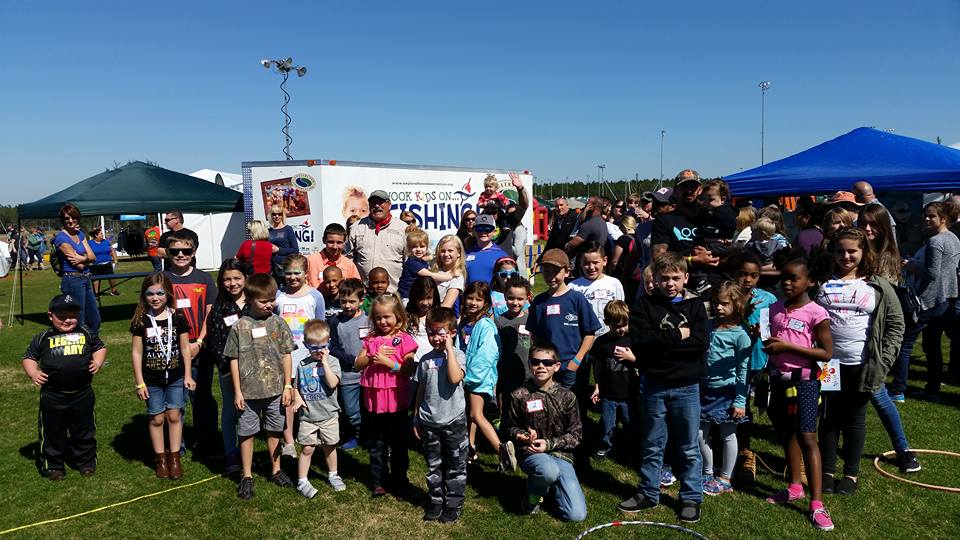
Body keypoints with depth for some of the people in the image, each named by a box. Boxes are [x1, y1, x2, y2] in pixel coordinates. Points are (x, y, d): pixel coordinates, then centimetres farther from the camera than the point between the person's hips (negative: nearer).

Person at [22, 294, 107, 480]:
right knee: (52, 432, 11)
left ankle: (86, 461, 30)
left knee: (84, 430, 15)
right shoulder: (43, 338, -1)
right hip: (52, 396, -1)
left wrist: (98, 362, -6)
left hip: (82, 394, 1)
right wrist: (33, 373, -13)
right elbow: (29, 357, 5)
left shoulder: (86, 334, 2)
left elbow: (100, 347, 13)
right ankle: (53, 465, 27)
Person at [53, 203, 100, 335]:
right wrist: (86, 258, 0)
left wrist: (81, 258, -15)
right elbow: (78, 264, -16)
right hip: (72, 280, -8)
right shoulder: (61, 237, -11)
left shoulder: (80, 234, 12)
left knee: (95, 320, 15)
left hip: (86, 279, 8)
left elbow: (93, 257, 3)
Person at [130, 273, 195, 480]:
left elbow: (185, 348, 2)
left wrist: (187, 375, 1)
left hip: (175, 377, 0)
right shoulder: (141, 321, -7)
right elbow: (136, 352, -3)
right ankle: (161, 459, 23)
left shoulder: (177, 318, -5)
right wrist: (139, 382, -4)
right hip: (152, 380, 0)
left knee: (174, 416, 6)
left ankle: (175, 457, 19)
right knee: (157, 418, 9)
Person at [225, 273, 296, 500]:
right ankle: (246, 476, 24)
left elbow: (286, 355, 3)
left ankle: (276, 470, 32)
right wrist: (237, 391, -3)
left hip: (275, 390, 2)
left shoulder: (278, 323, -2)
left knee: (274, 431, 15)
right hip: (249, 392, -2)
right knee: (246, 433, 8)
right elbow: (234, 360, -2)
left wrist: (288, 386, 2)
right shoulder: (239, 326, -7)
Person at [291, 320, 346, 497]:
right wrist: (297, 398, -9)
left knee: (329, 446, 14)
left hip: (328, 414, 0)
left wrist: (324, 362, -22)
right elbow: (296, 386, 11)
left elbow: (332, 383, -22)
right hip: (307, 415, 1)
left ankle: (333, 475, 33)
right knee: (307, 448, 2)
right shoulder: (302, 364, 1)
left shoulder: (332, 362, -7)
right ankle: (302, 481, 14)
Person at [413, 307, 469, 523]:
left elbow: (455, 378, -29)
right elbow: (421, 390, 11)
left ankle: (454, 504, 21)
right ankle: (436, 501, 29)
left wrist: (449, 349, -24)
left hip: (454, 420, -4)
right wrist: (416, 418, 12)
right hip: (429, 421, 4)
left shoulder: (457, 355, -8)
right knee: (433, 465, 14)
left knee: (455, 465, 7)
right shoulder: (426, 359, 4)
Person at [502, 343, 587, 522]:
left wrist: (549, 443, -11)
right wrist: (523, 436, -13)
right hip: (531, 453, -2)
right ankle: (533, 493, -3)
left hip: (561, 454, 2)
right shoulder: (519, 395, -5)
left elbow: (576, 434, 3)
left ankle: (551, 485, 19)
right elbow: (508, 427, 8)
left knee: (577, 515, -12)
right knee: (549, 471, -40)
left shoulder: (567, 397, -1)